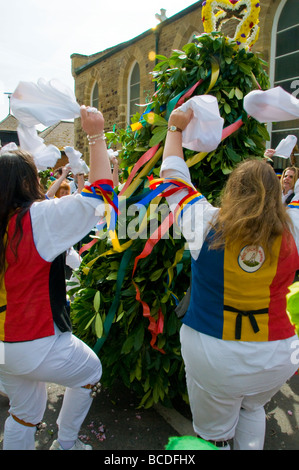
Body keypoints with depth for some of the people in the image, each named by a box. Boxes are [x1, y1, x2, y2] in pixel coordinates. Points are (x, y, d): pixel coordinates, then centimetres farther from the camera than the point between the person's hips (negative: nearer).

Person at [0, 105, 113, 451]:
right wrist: (96, 136, -11)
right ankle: (65, 444, 38)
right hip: (36, 347, -7)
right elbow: (99, 193, -19)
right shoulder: (38, 218, -21)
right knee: (90, 371, 23)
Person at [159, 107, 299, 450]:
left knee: (214, 433, 21)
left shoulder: (207, 227, -16)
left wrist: (175, 129, 11)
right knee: (252, 409, 34)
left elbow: (173, 176, -2)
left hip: (212, 357, -2)